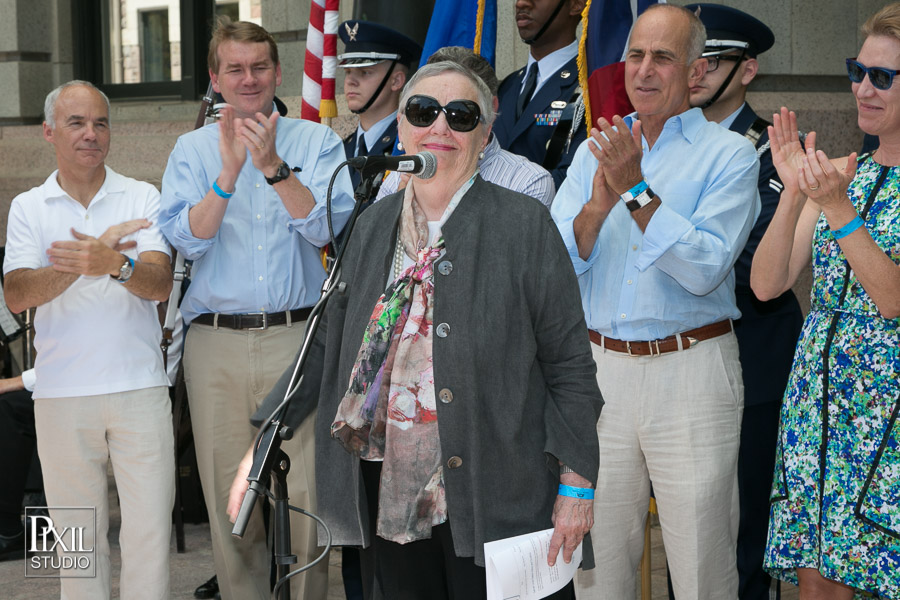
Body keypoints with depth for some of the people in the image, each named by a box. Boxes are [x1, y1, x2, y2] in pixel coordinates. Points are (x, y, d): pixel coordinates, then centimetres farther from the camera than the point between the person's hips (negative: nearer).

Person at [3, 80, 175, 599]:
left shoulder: (142, 197, 6)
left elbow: (160, 286, -8)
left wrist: (115, 264, -29)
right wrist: (85, 261, -20)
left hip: (139, 386, -1)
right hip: (61, 391, 1)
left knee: (150, 527, -2)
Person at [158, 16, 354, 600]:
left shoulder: (317, 141, 7)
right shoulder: (192, 148, 10)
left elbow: (325, 225, -7)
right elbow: (188, 237, -4)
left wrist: (272, 165, -18)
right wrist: (229, 171, -17)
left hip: (298, 337, -1)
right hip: (216, 342, 1)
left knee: (305, 492, -2)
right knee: (229, 496, 5)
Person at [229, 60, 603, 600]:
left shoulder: (526, 224, -4)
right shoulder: (374, 226, 10)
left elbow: (569, 367, -5)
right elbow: (329, 344, 14)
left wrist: (576, 485, -8)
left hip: (490, 499, -4)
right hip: (388, 495, 4)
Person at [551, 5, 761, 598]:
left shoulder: (730, 154, -2)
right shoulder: (596, 149, 11)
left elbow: (705, 269, -16)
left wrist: (636, 190, -19)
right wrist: (598, 204, -16)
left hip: (691, 373, -3)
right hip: (599, 368, 4)